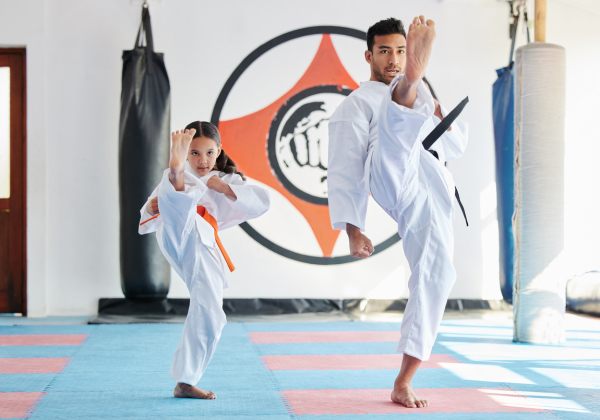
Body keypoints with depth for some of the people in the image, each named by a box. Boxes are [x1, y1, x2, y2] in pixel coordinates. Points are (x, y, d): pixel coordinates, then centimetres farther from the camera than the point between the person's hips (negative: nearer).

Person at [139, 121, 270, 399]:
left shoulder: (228, 179, 24)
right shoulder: (179, 176, 23)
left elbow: (261, 202, 5)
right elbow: (148, 221, 26)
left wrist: (226, 188, -8)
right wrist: (152, 208, 1)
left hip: (203, 249, 2)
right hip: (178, 234, -2)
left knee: (209, 317, -2)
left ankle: (185, 382, 10)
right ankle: (174, 169, -69)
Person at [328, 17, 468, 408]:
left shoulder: (423, 95, 34)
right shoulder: (357, 105, 16)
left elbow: (455, 147, 28)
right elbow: (344, 172, 7)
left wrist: (437, 111, 6)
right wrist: (353, 230, -4)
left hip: (432, 192, 5)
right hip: (394, 180, -5)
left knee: (436, 276, -2)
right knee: (398, 125, -31)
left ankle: (403, 384, 6)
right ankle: (414, 74, -70)